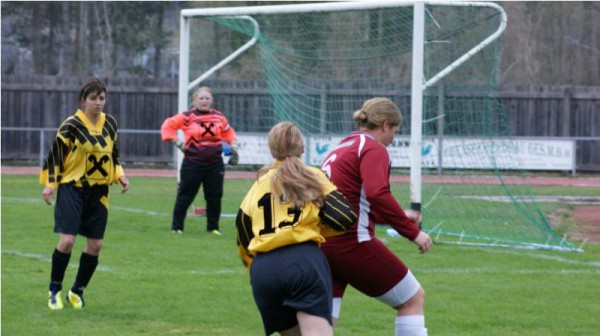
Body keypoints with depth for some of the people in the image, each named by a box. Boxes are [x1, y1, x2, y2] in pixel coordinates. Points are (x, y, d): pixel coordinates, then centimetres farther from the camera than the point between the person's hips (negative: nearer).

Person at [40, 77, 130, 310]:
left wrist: (119, 176, 5)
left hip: (99, 191, 5)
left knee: (95, 245, 1)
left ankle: (77, 291, 19)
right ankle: (54, 291, 4)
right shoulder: (71, 125, -10)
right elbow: (55, 154, -6)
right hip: (72, 187, -5)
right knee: (67, 240, -14)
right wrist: (49, 183, -12)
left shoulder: (110, 124, 7)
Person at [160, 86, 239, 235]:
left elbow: (228, 132, 21)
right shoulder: (187, 117, -6)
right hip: (192, 164, -4)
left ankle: (213, 227, 18)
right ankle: (176, 227, 8)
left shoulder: (219, 117, 6)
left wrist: (234, 148, 11)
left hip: (215, 164, 4)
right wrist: (178, 142, -7)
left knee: (214, 196, 6)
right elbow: (168, 126, -3)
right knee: (185, 195, 0)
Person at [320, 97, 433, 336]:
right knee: (413, 299, 9)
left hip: (320, 244, 8)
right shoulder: (373, 149, -4)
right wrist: (413, 232, -17)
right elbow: (377, 193, -23)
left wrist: (398, 218, 29)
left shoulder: (340, 148, 22)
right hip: (351, 242, -8)